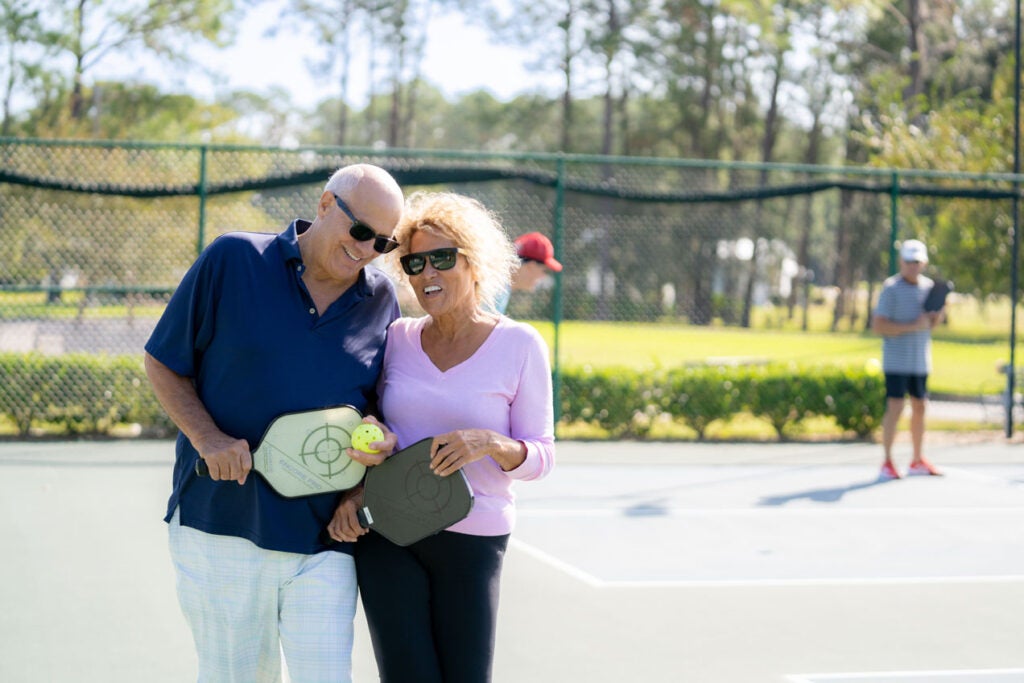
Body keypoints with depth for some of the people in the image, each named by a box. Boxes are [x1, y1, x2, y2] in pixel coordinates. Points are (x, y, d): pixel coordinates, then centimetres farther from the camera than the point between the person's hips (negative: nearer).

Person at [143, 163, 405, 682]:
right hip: (221, 523, -2)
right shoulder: (232, 259, -3)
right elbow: (162, 363, 3)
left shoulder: (381, 299, 6)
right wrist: (207, 438, -12)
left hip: (324, 540, 2)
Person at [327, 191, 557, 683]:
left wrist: (488, 443, -23)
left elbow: (541, 456, -3)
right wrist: (352, 491, -3)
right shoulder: (397, 338, 5)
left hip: (472, 541, -2)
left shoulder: (518, 346, -3)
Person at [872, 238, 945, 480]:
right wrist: (913, 326, -22)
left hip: (920, 360, 7)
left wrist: (938, 315, -4)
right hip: (897, 359, -7)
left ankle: (918, 461, 22)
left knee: (920, 406, 11)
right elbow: (878, 325, -18)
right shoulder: (891, 289, -11)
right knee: (895, 407, -11)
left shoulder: (928, 286, 8)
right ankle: (887, 463, -7)